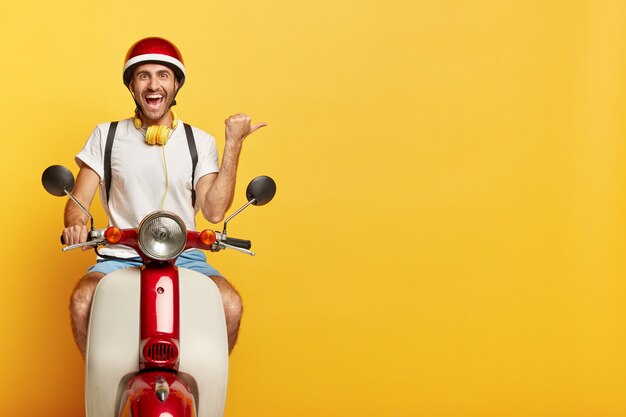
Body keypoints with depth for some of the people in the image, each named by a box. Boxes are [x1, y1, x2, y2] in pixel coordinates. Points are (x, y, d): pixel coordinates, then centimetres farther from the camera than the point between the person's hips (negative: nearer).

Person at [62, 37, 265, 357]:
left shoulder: (199, 141, 8)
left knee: (230, 304, -27)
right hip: (120, 258, 0)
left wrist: (233, 144, -6)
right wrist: (76, 224, -20)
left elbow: (214, 210, -5)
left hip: (183, 258, 0)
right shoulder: (105, 136, 9)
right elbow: (79, 200, 4)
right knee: (82, 302, -30)